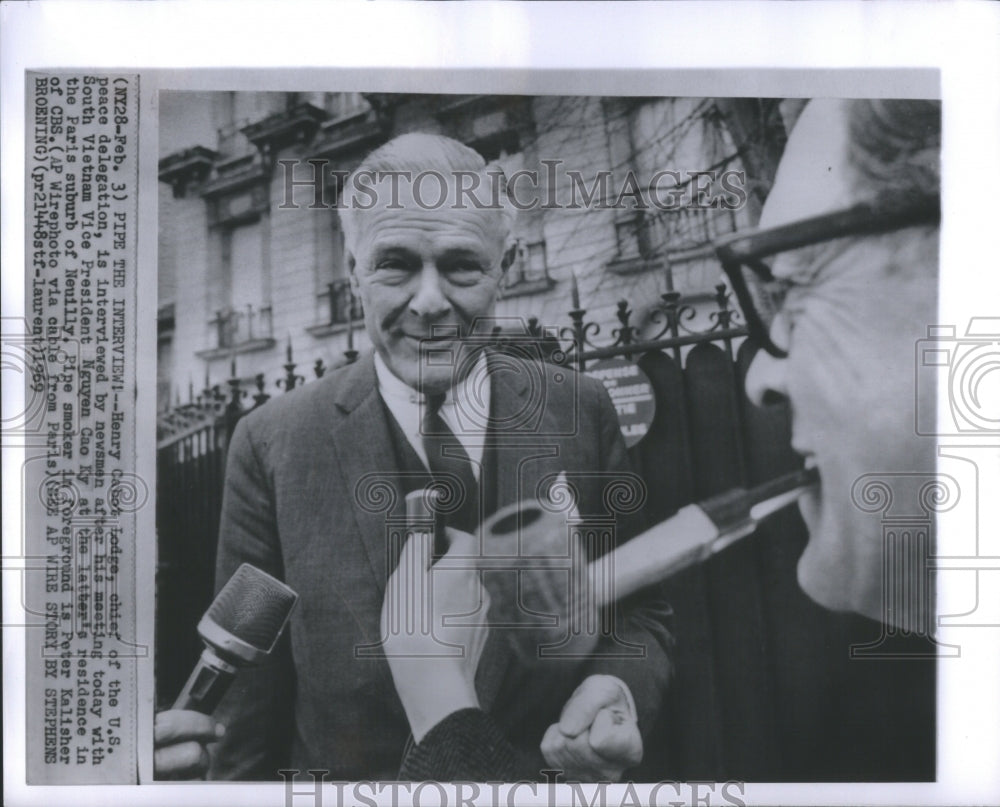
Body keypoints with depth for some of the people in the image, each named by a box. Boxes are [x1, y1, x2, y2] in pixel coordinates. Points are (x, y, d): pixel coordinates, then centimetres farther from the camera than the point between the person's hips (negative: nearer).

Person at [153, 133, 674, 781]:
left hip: (560, 779, 1)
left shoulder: (583, 412, -11)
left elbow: (640, 610, -3)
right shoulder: (271, 445, -14)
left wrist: (619, 689, -22)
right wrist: (192, 755, -28)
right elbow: (251, 687, -9)